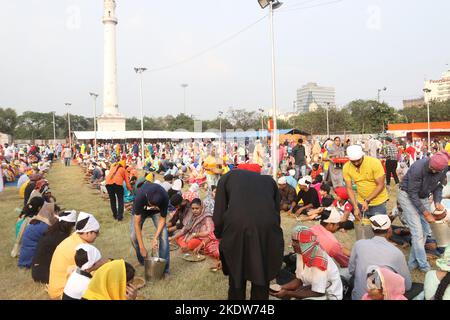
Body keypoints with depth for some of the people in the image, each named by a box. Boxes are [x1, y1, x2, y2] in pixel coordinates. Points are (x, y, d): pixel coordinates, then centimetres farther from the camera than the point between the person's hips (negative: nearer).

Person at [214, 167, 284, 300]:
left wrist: (220, 236, 31)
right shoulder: (269, 180, 29)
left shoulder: (228, 176, 24)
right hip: (268, 231, 2)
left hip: (236, 229, -1)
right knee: (262, 279, 23)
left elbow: (218, 214, 16)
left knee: (236, 277, 23)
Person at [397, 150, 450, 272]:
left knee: (425, 230, 6)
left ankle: (413, 262, 18)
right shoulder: (418, 167, -31)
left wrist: (437, 201, -13)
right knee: (417, 232, -11)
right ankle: (424, 266, 1)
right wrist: (426, 213, -20)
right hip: (407, 196, -7)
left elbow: (438, 186, 4)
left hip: (423, 197, 7)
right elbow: (412, 194, -24)